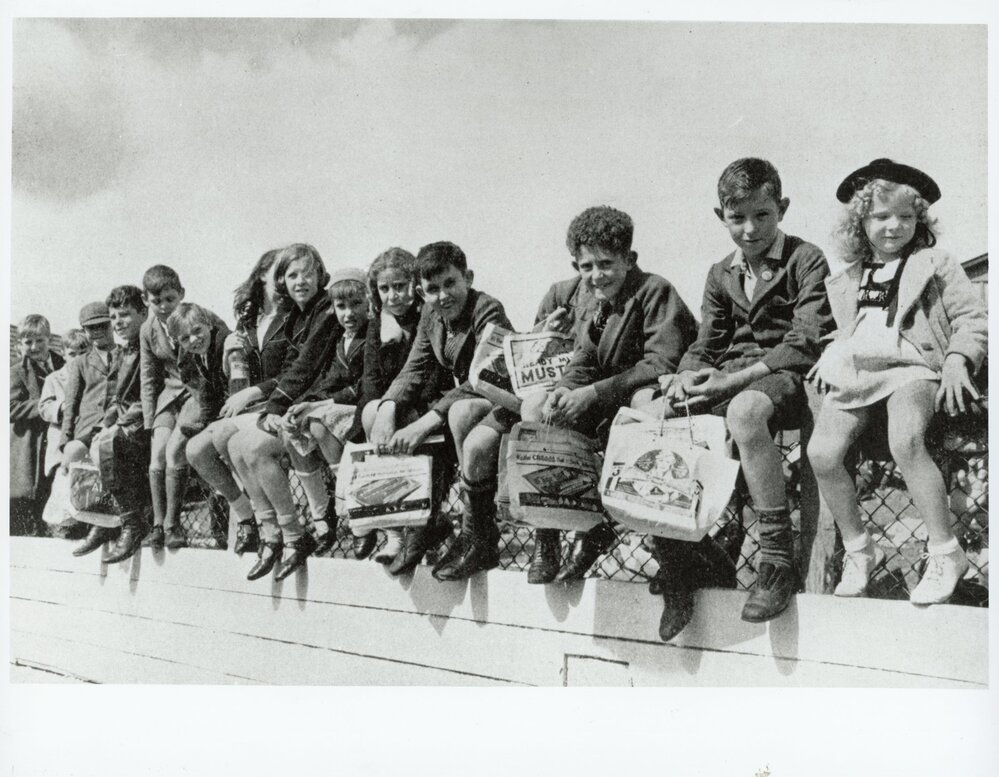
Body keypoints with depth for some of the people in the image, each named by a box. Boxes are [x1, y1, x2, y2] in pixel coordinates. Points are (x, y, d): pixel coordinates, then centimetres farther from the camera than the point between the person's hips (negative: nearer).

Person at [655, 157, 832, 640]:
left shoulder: (806, 260, 0)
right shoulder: (721, 275, 19)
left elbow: (804, 343, -11)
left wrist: (730, 380, -20)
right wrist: (686, 377, -8)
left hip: (786, 378, -6)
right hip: (728, 379, 6)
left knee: (745, 410, -41)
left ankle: (778, 560, -31)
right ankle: (679, 559, -6)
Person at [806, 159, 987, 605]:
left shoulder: (935, 264, 12)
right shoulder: (847, 279, 23)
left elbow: (971, 320, 8)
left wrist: (956, 362, -9)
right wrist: (830, 358, 10)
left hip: (911, 366, -4)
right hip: (854, 370, 4)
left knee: (905, 442, -35)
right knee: (822, 452, -20)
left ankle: (945, 554, -21)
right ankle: (858, 550, 0)